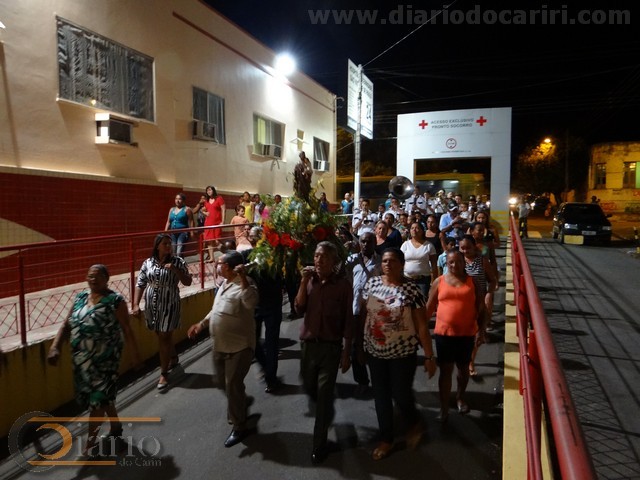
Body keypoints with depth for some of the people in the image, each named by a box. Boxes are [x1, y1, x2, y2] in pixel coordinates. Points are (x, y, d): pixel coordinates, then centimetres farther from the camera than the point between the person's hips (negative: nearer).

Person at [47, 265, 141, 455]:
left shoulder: (115, 300, -12)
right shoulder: (80, 298, 6)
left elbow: (127, 330, -10)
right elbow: (66, 325, 7)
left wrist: (135, 355, -8)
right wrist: (55, 347, -6)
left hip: (104, 359, -6)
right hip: (81, 358, 6)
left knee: (98, 397, 0)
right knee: (103, 394, 18)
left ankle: (91, 441, 14)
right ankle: (116, 425, 38)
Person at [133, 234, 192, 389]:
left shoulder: (177, 262, -7)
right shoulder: (147, 263, 1)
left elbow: (188, 282, -9)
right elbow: (140, 284, 3)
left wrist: (175, 270, -21)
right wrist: (136, 304, -4)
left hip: (169, 305, -3)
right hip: (152, 305, 4)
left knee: (164, 338, 0)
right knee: (163, 336, 17)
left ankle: (164, 373, 11)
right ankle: (173, 359, 42)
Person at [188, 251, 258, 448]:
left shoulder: (244, 284, -19)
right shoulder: (225, 284, 10)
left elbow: (251, 302, -41)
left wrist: (243, 277, -43)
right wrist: (202, 324, 14)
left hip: (239, 346, -9)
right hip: (220, 345, 9)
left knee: (233, 386, -2)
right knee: (224, 383, 22)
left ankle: (239, 426, 15)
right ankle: (239, 404, 49)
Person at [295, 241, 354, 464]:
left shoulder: (343, 285, -8)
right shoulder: (310, 281, 1)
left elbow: (348, 320, -6)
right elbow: (299, 308, -9)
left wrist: (346, 352, -5)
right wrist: (304, 281, -16)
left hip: (331, 346, -4)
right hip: (309, 343, 4)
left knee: (324, 395, 2)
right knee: (309, 388, 19)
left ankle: (319, 444, 18)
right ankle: (326, 410, 51)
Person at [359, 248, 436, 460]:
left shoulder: (411, 290, -14)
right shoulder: (371, 283, -3)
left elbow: (422, 326, -11)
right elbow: (363, 315, 5)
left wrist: (429, 357, -10)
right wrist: (359, 344, 7)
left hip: (402, 352, -4)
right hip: (374, 351, 4)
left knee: (401, 395, 7)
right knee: (380, 396, 14)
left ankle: (415, 424, 41)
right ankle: (386, 438, 35)